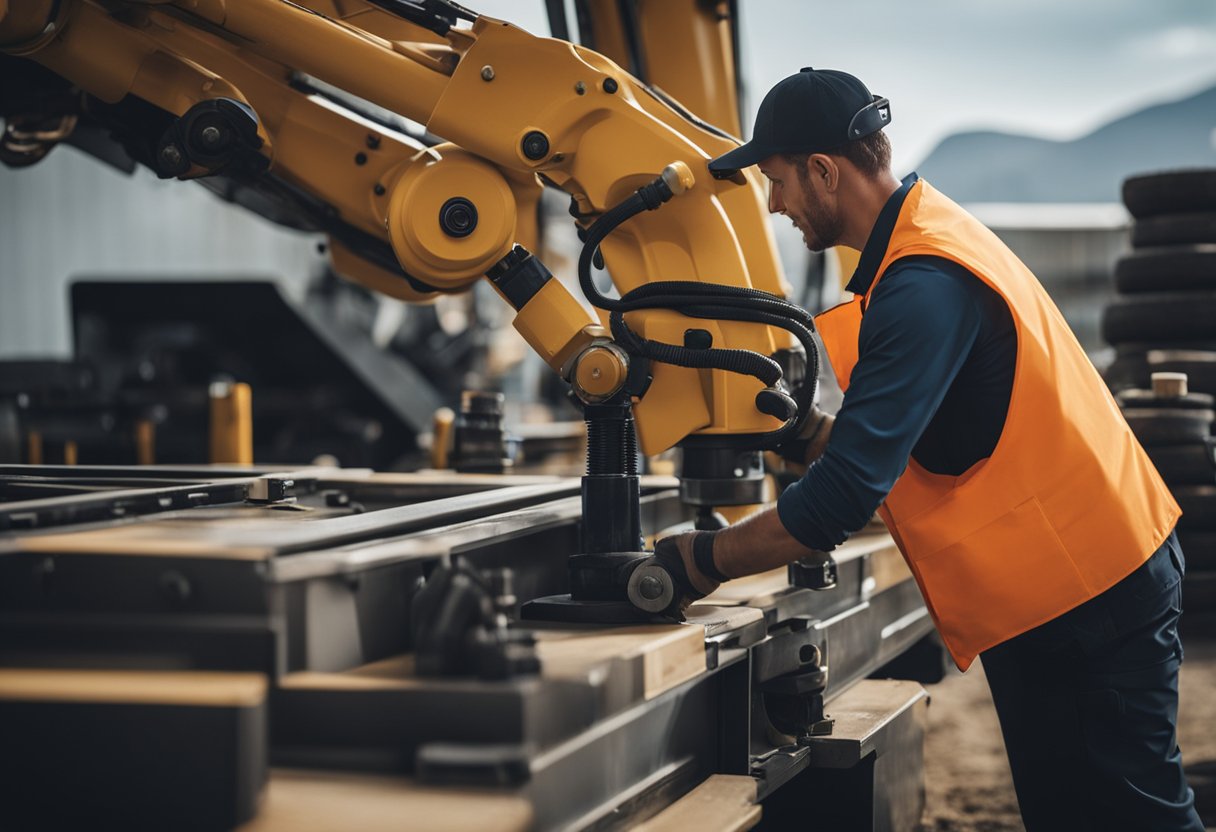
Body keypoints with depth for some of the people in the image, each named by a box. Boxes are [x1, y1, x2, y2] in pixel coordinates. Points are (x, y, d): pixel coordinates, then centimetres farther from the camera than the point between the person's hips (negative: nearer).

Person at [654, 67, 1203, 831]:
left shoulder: (924, 285, -24)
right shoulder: (932, 234, 9)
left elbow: (847, 497, -28)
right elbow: (900, 438, 17)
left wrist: (702, 562, -17)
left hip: (1085, 597, -10)